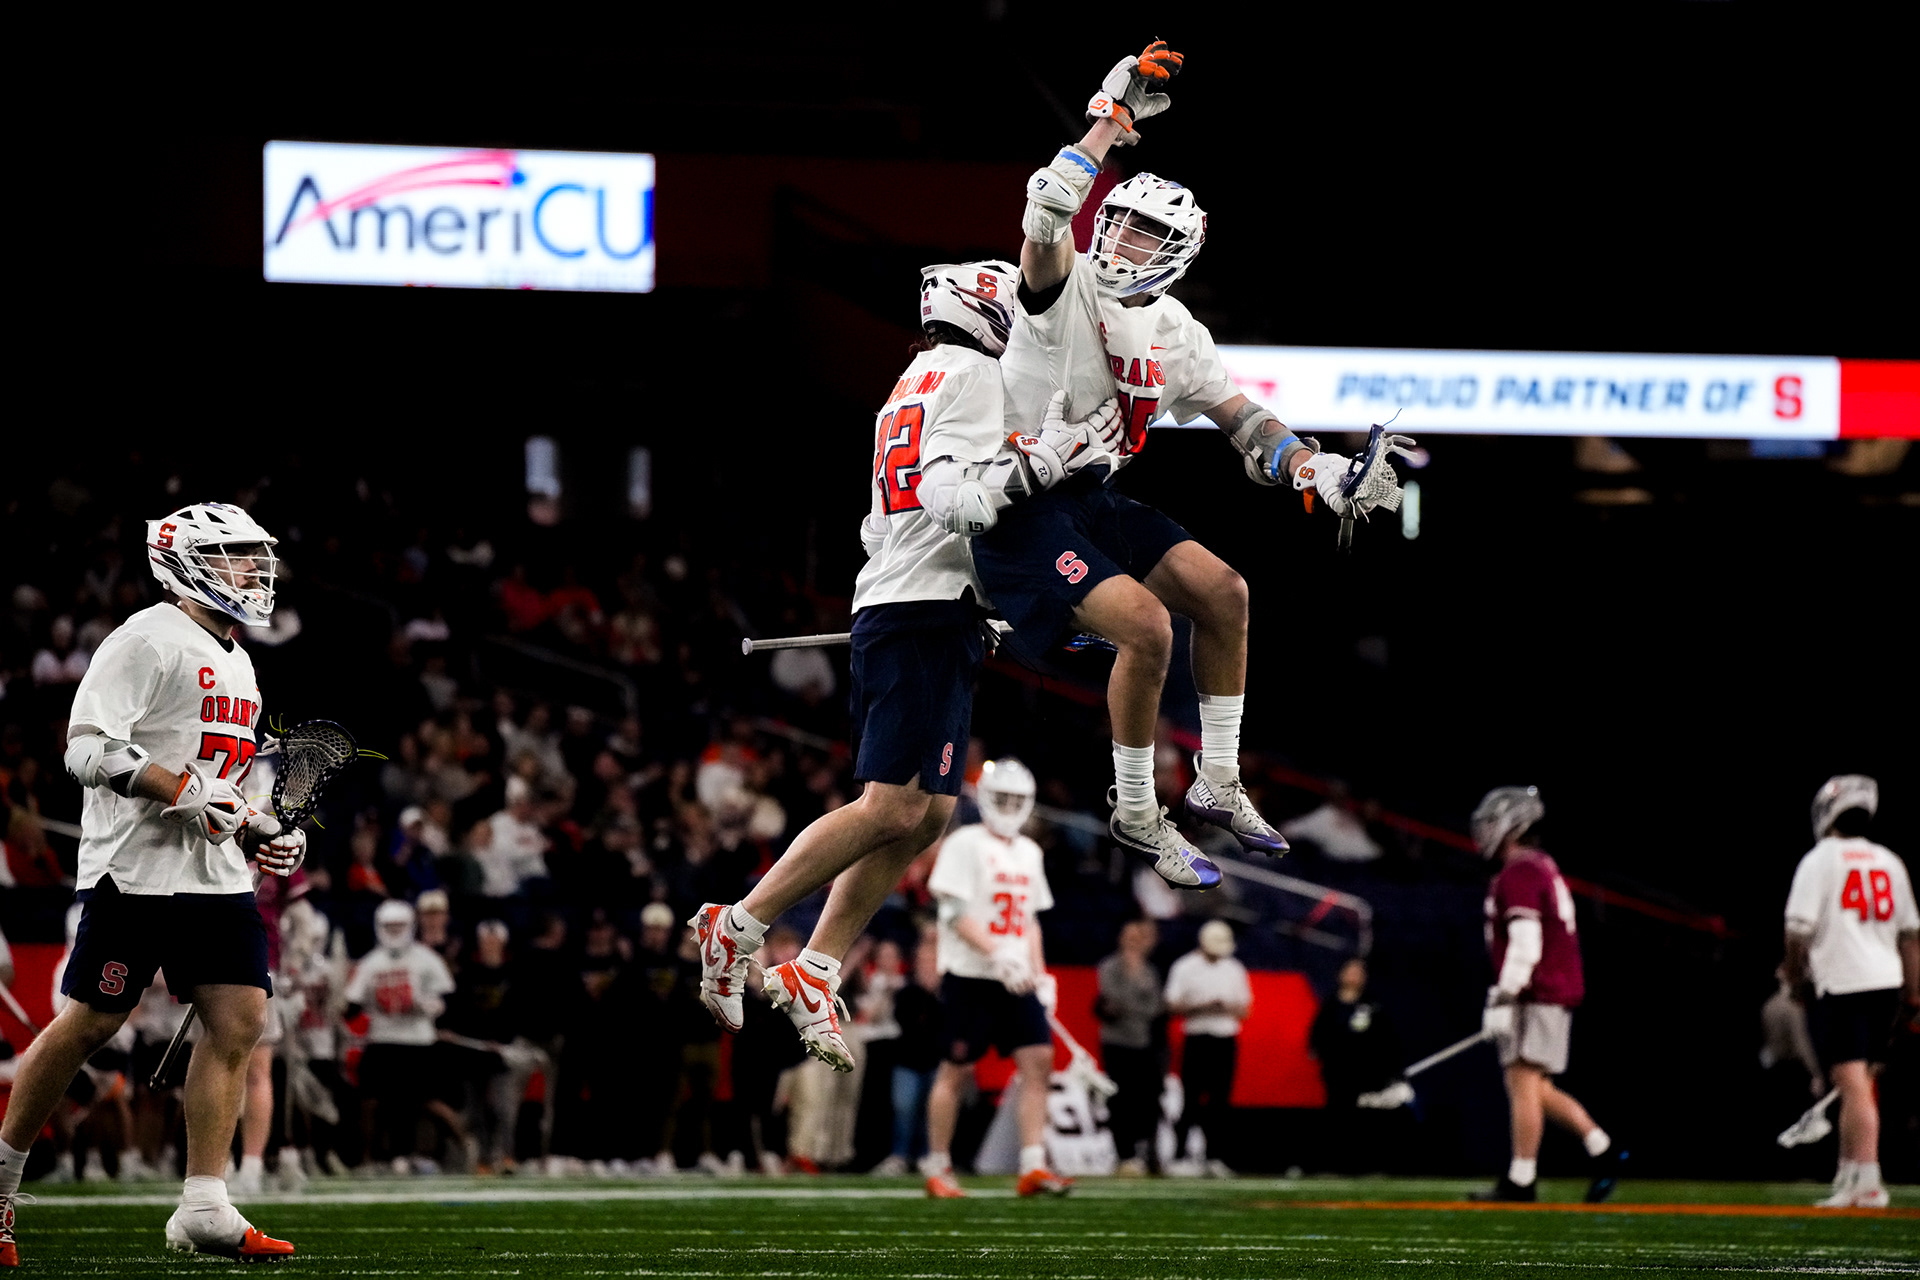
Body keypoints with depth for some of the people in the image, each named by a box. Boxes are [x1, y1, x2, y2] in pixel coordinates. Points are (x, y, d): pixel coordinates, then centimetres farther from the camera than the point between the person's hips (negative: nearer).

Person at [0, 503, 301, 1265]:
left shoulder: (235, 664, 20)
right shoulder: (148, 640, -9)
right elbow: (89, 750, -17)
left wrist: (259, 832, 13)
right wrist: (184, 791, -23)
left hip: (216, 877, 8)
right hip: (136, 869, -8)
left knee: (239, 1022, -3)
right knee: (89, 1025, -2)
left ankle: (203, 1209, -2)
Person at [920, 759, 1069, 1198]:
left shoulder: (1028, 852, 16)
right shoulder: (964, 845, -7)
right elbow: (955, 914, -15)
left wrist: (1040, 975, 13)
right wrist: (997, 956, -23)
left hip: (1016, 980, 7)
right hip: (969, 976, -7)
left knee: (1038, 1059, -7)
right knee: (955, 1069, -1)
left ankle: (1033, 1167, -10)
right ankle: (937, 1170, 9)